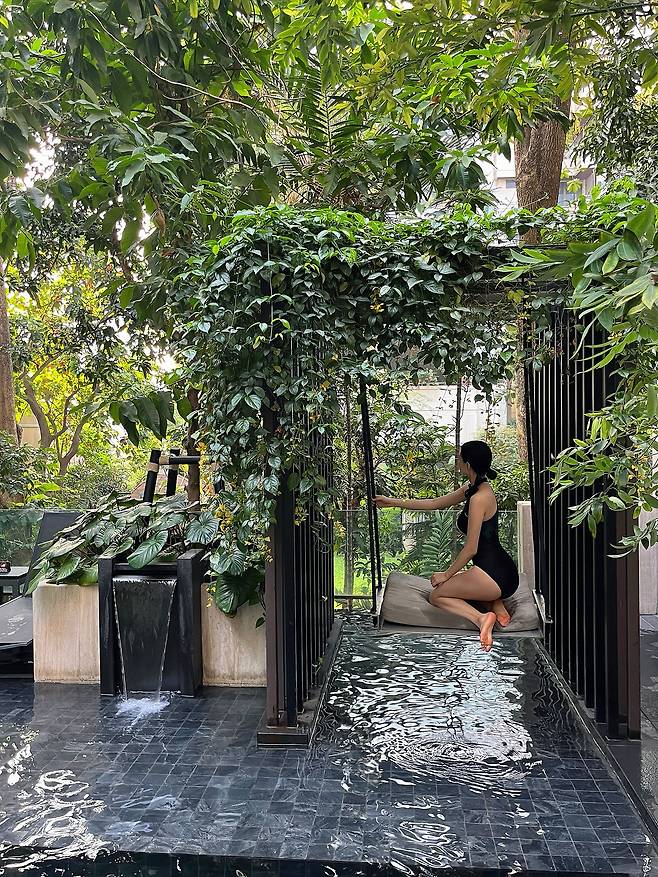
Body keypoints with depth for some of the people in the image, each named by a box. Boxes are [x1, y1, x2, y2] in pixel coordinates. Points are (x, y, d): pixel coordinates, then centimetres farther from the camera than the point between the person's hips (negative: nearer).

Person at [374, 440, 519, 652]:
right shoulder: (472, 488, 10)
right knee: (449, 586, 30)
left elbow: (470, 548, -18)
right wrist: (394, 502, 23)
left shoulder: (479, 498, -20)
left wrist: (447, 574, -4)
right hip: (502, 571, 10)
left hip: (494, 574, -10)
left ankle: (480, 617, -15)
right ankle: (496, 604, 10)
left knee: (436, 595, 5)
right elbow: (434, 503, 20)